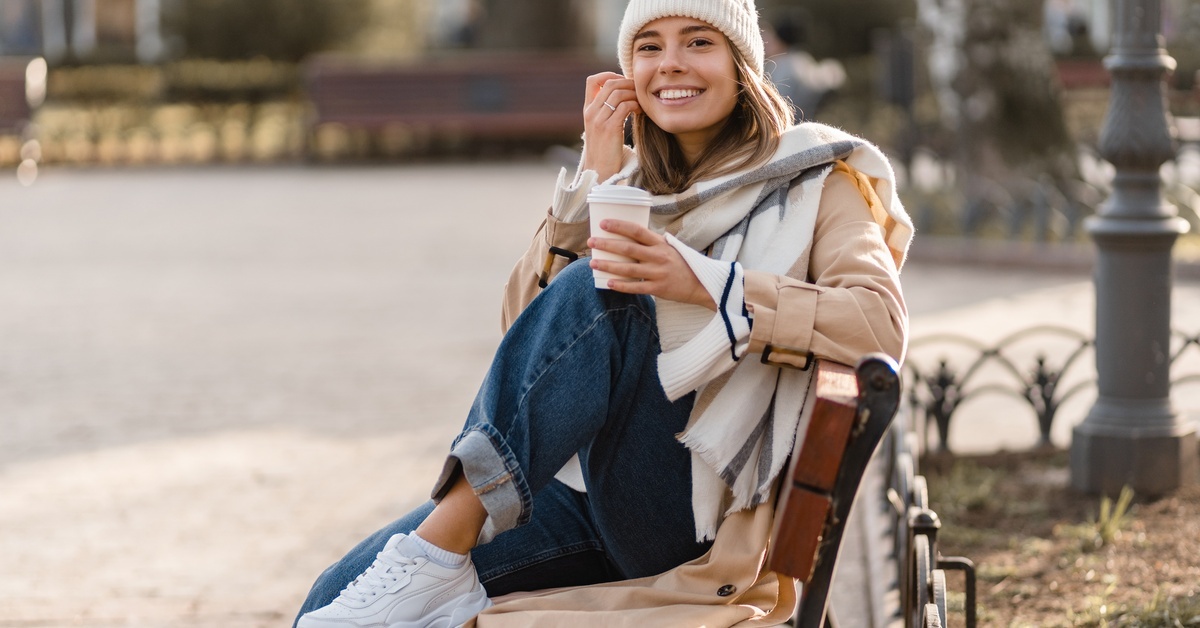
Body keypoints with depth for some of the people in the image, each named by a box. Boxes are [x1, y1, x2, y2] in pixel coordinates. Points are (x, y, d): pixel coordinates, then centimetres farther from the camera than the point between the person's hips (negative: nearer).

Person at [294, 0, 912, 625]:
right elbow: (525, 324, 7)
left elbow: (882, 323, -14)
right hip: (584, 495, 4)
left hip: (701, 514, -4)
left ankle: (437, 556, -30)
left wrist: (704, 283, -24)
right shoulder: (633, 181, 19)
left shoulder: (811, 176, 5)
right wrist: (594, 176, -2)